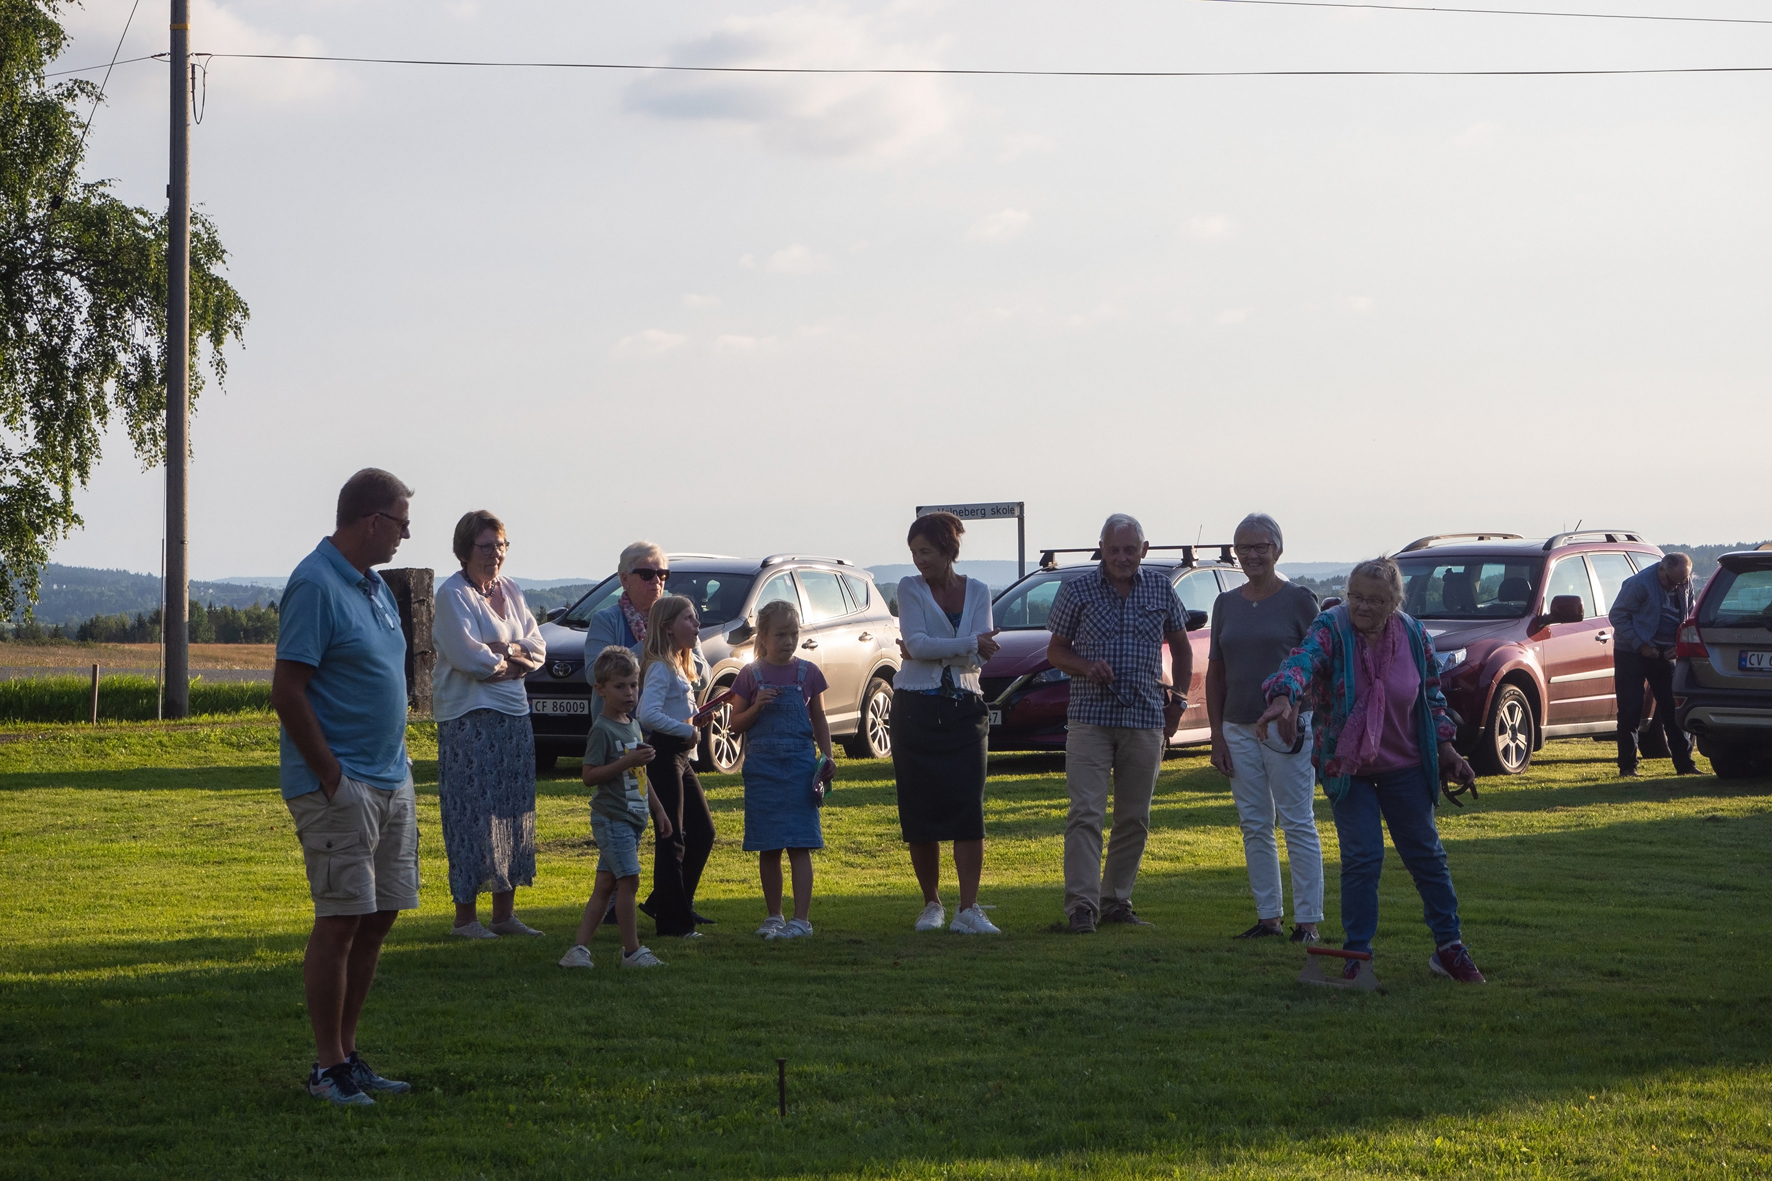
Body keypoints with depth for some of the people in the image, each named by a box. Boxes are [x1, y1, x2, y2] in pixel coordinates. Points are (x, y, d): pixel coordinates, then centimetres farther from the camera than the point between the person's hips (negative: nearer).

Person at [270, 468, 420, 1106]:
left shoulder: (375, 586, 16)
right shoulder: (314, 585, -13)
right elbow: (287, 693, -18)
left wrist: (399, 768, 16)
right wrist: (329, 774, -17)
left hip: (390, 782, 9)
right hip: (340, 784, -9)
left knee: (379, 917, 10)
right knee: (341, 920, -8)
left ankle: (348, 1053, 18)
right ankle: (327, 1067, -1)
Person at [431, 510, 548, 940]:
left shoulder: (510, 592, 15)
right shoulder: (453, 594, -8)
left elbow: (537, 649, 9)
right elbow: (467, 655, -18)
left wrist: (501, 652, -10)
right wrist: (513, 658, -2)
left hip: (514, 713, 8)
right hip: (468, 715, -7)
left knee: (514, 812, 8)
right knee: (473, 813, -8)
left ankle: (505, 912, 14)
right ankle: (466, 915, -3)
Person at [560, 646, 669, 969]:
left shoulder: (633, 726, 15)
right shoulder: (602, 729, -12)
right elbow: (589, 776, -18)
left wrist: (659, 810, 24)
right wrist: (627, 762, -24)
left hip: (633, 819, 9)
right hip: (611, 818, -9)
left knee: (606, 884, 7)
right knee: (629, 879, -11)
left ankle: (579, 949, 8)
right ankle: (632, 951, -3)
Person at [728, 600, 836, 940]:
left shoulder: (807, 673, 5)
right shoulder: (751, 675, 3)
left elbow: (819, 720, 12)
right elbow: (736, 723, 6)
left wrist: (827, 758, 1)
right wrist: (757, 707, -12)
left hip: (799, 763, -1)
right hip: (762, 766, 1)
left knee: (799, 845, -7)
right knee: (768, 848, 6)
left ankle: (802, 918, -8)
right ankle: (774, 916, 17)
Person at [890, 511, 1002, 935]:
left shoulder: (978, 592, 8)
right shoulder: (910, 589, 4)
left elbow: (978, 658, -3)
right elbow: (918, 645, -12)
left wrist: (930, 651, -10)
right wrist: (969, 643, -13)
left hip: (965, 709, 1)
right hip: (916, 710, -1)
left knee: (969, 810, -10)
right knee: (920, 815, 0)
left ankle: (968, 910, -12)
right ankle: (931, 905, 13)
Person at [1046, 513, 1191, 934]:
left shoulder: (1161, 591, 7)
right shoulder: (1077, 591, 1)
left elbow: (1181, 648, 19)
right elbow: (1056, 650, 7)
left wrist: (1178, 698, 8)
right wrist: (1086, 667, -13)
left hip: (1145, 720, 3)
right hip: (1090, 717, -3)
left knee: (1135, 817, 7)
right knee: (1085, 812, -11)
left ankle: (1117, 900, 17)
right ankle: (1081, 905, -13)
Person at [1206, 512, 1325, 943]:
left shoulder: (1299, 600, -2)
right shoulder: (1226, 604, 11)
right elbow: (1216, 673, 14)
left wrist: (1300, 717, -15)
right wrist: (1217, 735, 8)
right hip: (1239, 729, 5)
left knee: (1297, 824, -4)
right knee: (1255, 826, 7)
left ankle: (1308, 919, -1)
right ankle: (1267, 916, 13)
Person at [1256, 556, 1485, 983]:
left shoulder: (1415, 636, -5)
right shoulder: (1330, 629, -17)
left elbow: (1432, 695, 10)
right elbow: (1304, 660, -39)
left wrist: (1446, 748, 8)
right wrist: (1284, 696, -59)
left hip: (1405, 767, 3)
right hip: (1348, 766, -3)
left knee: (1426, 854, 10)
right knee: (1362, 858, -9)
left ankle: (1449, 947, 22)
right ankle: (1358, 955, 1)